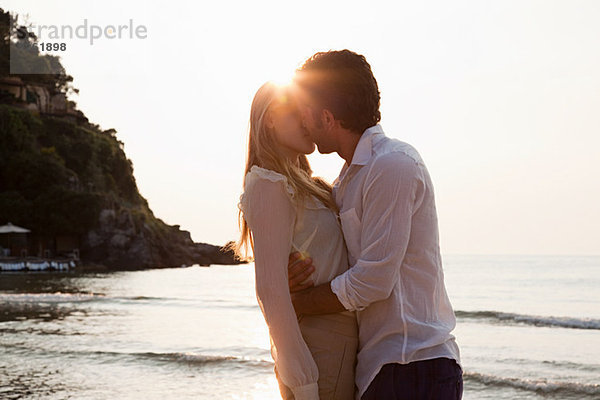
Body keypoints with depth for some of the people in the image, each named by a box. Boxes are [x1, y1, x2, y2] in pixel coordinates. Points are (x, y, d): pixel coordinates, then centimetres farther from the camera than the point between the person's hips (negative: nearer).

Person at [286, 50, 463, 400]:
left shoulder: (393, 164, -15)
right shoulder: (347, 180, 16)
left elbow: (372, 282, -18)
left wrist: (293, 305, -7)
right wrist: (297, 275, -6)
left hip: (414, 369, -9)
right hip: (377, 368, 9)